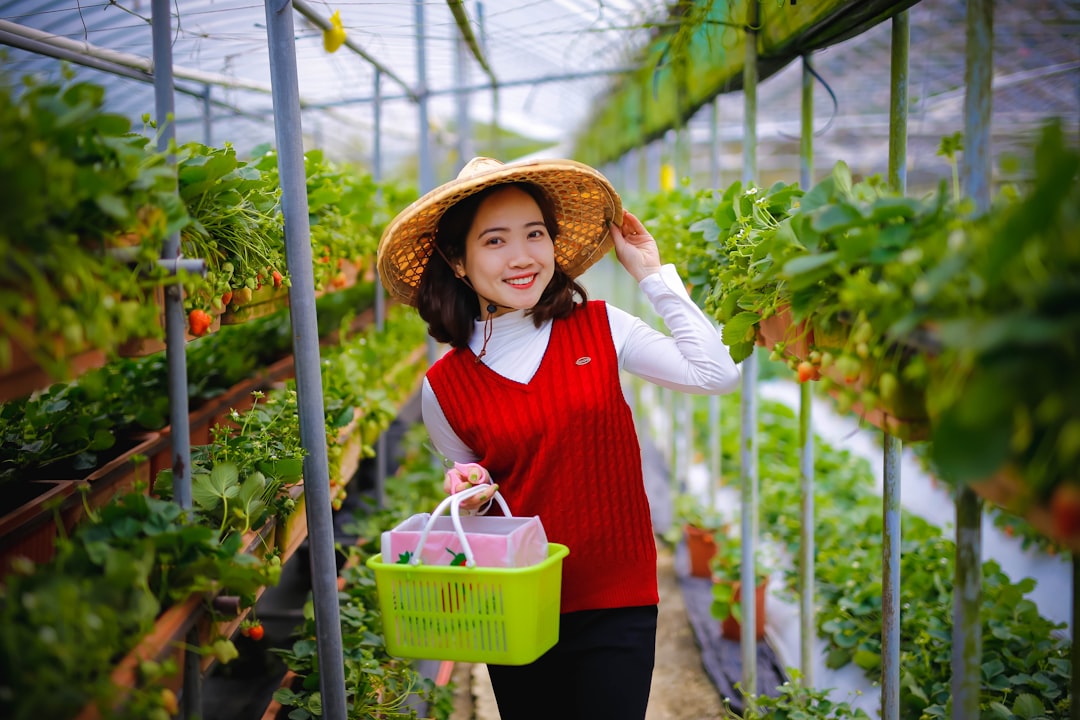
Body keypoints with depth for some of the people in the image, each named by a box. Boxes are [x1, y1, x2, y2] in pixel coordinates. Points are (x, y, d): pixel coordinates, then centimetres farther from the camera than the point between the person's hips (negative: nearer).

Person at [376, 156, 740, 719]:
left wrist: (652, 273, -5)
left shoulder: (599, 327, -3)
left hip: (616, 603, -1)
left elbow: (717, 374, -10)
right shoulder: (444, 387, -3)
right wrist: (470, 492, -13)